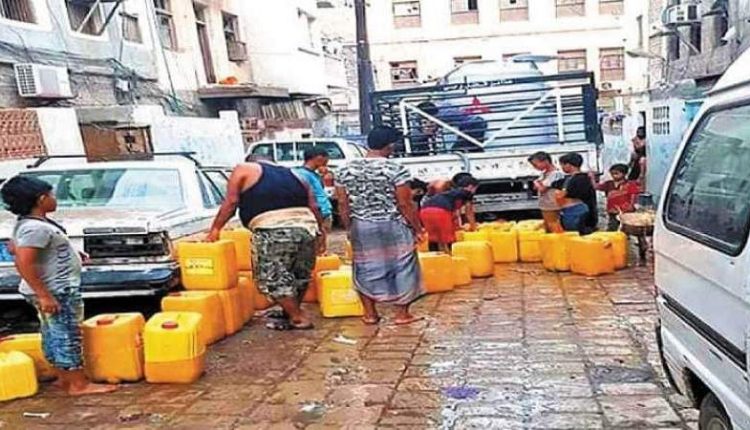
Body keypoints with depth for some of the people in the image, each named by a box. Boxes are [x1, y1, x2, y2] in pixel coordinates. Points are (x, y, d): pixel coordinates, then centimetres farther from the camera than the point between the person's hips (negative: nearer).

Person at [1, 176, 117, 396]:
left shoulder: (26, 223, 8)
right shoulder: (36, 228, -24)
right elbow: (24, 264, -30)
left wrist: (65, 253, 19)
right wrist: (44, 295, -28)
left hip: (58, 288, 10)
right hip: (56, 291, -10)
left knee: (54, 335, 17)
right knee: (67, 336, -3)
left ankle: (64, 377, 28)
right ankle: (79, 384, 5)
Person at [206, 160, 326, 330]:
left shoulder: (244, 170, 16)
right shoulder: (292, 174, 28)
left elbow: (231, 202, 7)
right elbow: (313, 206, 19)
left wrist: (215, 229, 13)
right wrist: (321, 230, 22)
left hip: (274, 231, -6)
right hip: (307, 227, 6)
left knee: (272, 279, 5)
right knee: (300, 276, 22)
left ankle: (299, 319, 7)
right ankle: (290, 314, 35)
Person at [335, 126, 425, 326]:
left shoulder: (346, 170, -1)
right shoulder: (396, 169, -13)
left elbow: (343, 204, 3)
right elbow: (405, 204, -12)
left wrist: (350, 229, 14)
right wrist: (418, 228, 0)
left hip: (361, 227, 4)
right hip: (392, 227, -3)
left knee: (365, 269, 16)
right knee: (401, 268, 10)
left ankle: (370, 314, 23)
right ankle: (402, 314, 15)